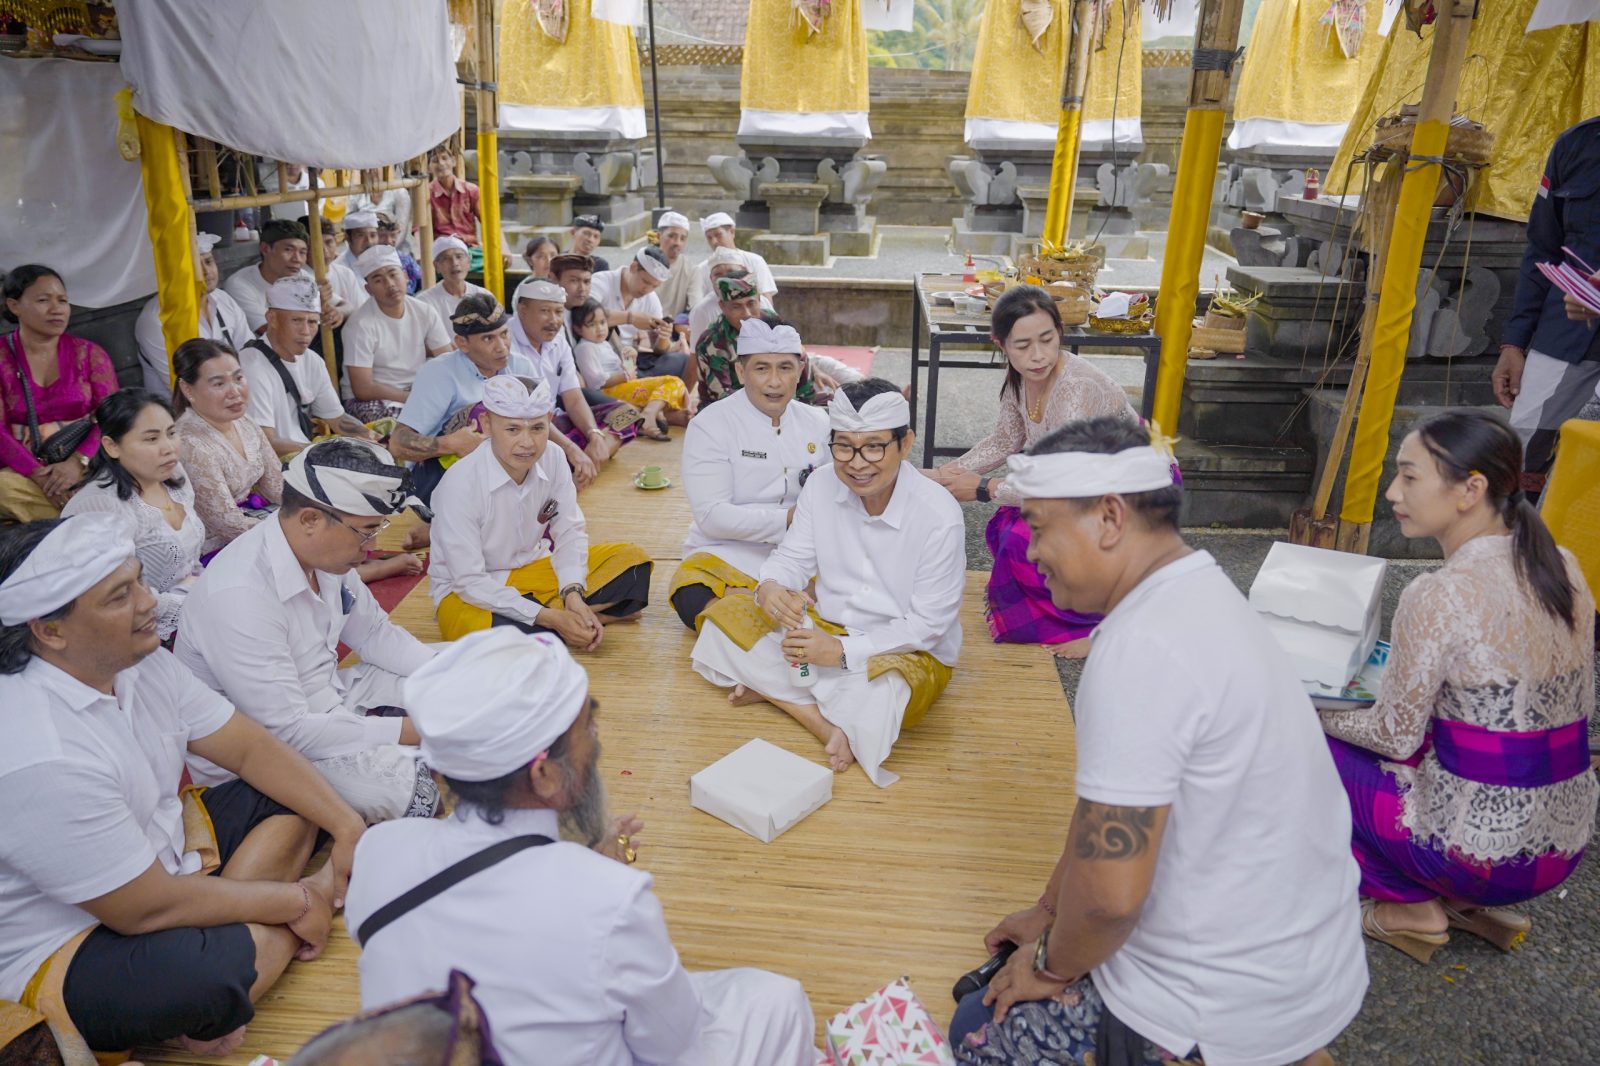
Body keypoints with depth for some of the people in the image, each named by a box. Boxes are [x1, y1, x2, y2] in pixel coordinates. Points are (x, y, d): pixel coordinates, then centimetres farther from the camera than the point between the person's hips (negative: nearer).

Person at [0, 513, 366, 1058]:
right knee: (209, 972, -37)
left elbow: (249, 747, 0)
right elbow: (148, 909, -25)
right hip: (60, 951, -9)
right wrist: (295, 900, -14)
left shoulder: (137, 659, -7)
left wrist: (348, 825, -12)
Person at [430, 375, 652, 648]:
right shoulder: (459, 483, -26)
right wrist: (548, 618, -30)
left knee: (631, 558, -8)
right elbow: (470, 582, -25)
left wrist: (573, 594, -23)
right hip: (466, 593, -5)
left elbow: (570, 532, -4)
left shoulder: (553, 458, -13)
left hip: (531, 569, 5)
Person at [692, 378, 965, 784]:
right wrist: (770, 587, -28)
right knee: (724, 617, -10)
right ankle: (825, 720, -19)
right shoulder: (822, 484, -8)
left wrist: (843, 651, -29)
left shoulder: (939, 515, -22)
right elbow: (793, 557, -2)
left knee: (883, 695, -40)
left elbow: (927, 624, -19)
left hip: (909, 651, -6)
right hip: (826, 626, 6)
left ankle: (776, 689, -16)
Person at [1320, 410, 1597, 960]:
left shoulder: (1438, 596, -23)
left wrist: (1314, 714, 3)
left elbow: (1396, 737, -14)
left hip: (1482, 852, -7)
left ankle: (1414, 906, 11)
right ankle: (1469, 903, 18)